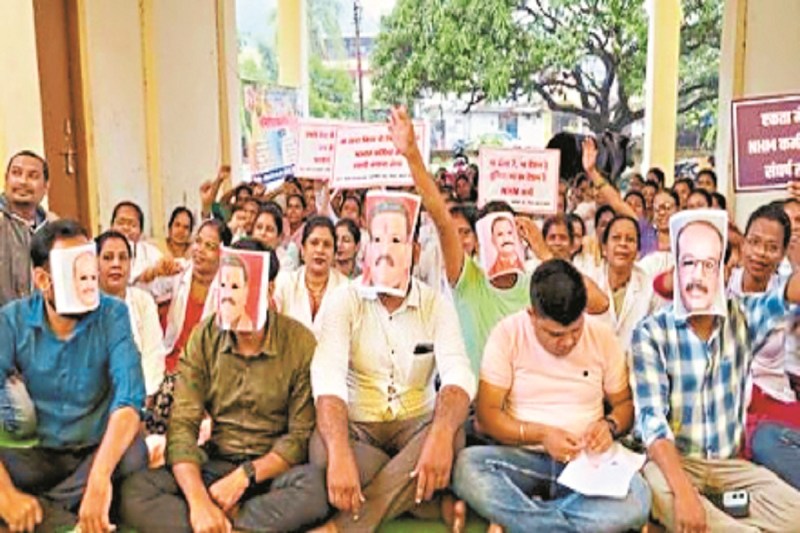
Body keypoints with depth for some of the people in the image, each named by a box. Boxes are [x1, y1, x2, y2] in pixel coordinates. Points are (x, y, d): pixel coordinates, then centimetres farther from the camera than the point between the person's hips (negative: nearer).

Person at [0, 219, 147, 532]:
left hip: (100, 449, -1)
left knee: (133, 454, -33)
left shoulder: (112, 315, -12)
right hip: (40, 454, 1)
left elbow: (129, 397, -24)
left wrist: (100, 477, -39)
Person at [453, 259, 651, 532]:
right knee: (465, 466, -33)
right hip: (522, 457, -1)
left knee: (636, 501, -31)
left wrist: (610, 425, -11)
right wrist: (540, 434, -19)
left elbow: (624, 403, 12)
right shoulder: (507, 334, -5)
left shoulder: (603, 336, 1)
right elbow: (487, 414, -6)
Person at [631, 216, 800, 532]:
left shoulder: (742, 316, 0)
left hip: (729, 463, 4)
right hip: (671, 461, -4)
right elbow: (652, 418, -20)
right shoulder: (650, 332, -11)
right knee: (665, 498, -35)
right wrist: (683, 490, -32)